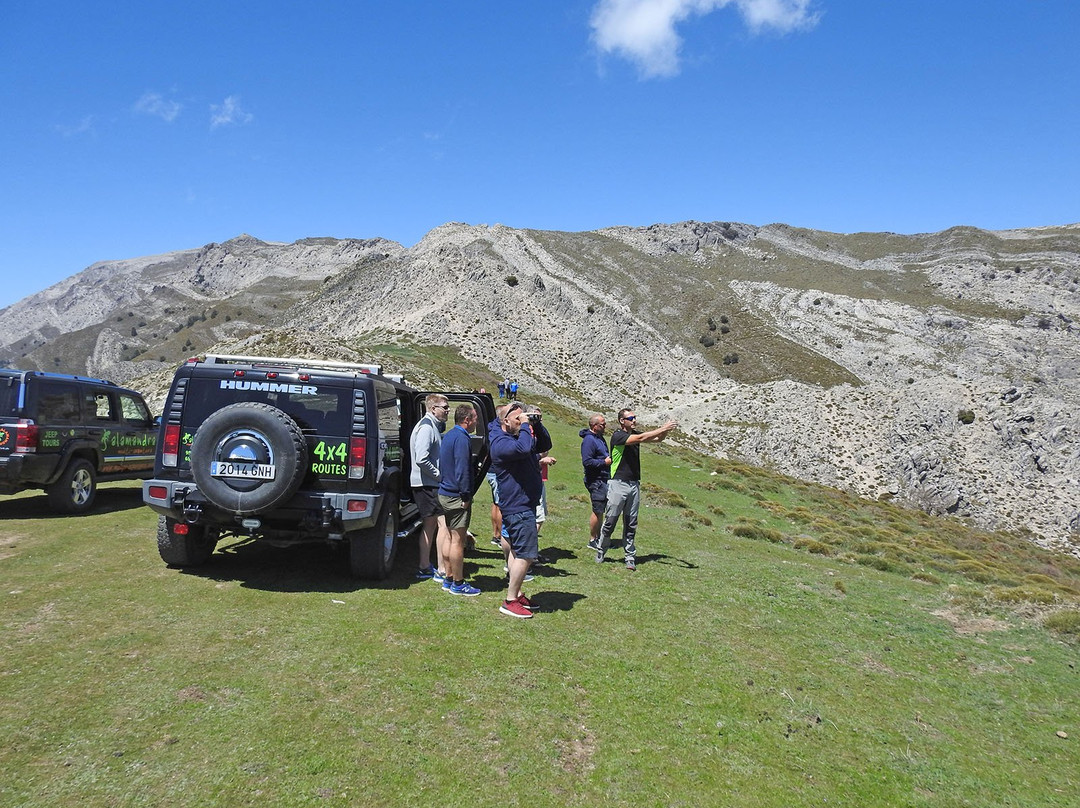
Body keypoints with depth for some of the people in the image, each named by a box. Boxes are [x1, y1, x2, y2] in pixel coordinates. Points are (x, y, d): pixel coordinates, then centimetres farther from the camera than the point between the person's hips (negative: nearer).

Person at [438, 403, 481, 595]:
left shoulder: (449, 435, 15)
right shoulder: (461, 438, -17)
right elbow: (462, 470, -22)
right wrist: (466, 496, -17)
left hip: (445, 494, 10)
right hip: (456, 497, -10)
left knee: (451, 538, 16)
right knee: (458, 540, -3)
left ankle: (449, 579, 24)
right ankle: (458, 584, 3)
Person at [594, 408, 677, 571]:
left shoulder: (634, 434, 12)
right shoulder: (617, 436, -11)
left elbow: (657, 439, 9)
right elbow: (640, 438, -22)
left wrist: (668, 430, -12)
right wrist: (663, 428, -22)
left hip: (634, 484, 6)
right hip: (618, 484, -6)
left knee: (631, 524, 8)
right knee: (610, 521, 2)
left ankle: (630, 557, 13)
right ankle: (600, 550, 19)